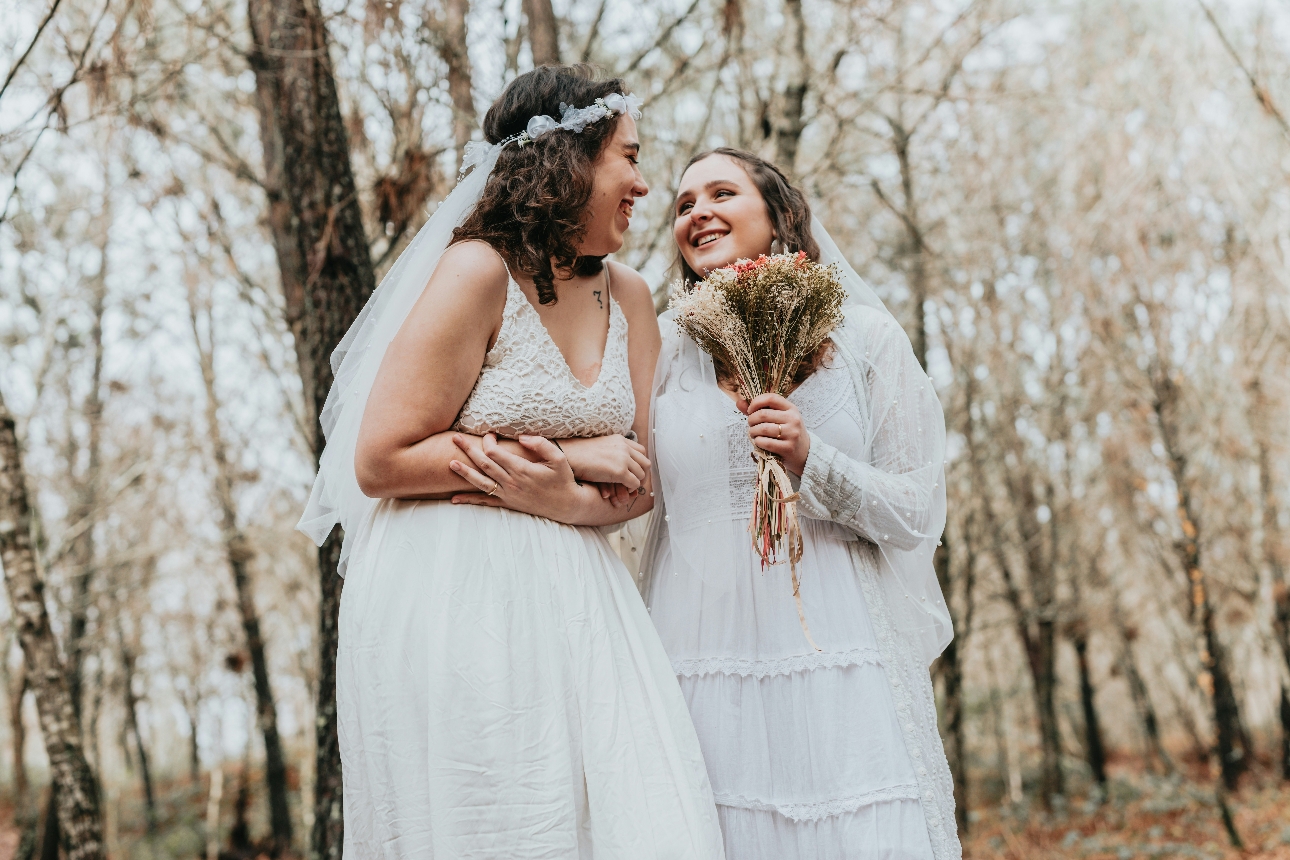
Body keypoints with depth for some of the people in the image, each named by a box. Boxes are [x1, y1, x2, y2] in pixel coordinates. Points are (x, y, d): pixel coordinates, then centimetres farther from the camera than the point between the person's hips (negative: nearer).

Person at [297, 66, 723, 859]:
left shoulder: (627, 296, 10)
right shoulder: (478, 270, -10)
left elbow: (637, 484, 10)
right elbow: (380, 462, -13)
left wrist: (562, 496, -14)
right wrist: (574, 457, -9)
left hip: (578, 605, 6)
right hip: (457, 604, -6)